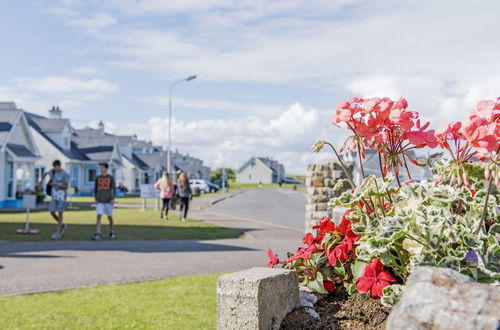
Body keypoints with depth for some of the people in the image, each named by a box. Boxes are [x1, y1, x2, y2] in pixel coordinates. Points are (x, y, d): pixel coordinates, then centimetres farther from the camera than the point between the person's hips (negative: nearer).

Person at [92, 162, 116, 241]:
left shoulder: (111, 178, 0)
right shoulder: (98, 178, 7)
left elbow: (114, 189, 0)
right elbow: (95, 189, 12)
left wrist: (113, 199, -9)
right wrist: (96, 199, 4)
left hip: (108, 201, -1)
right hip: (100, 201, 2)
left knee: (110, 217, 5)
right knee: (99, 216, -9)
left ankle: (112, 233, 22)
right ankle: (97, 235, -13)